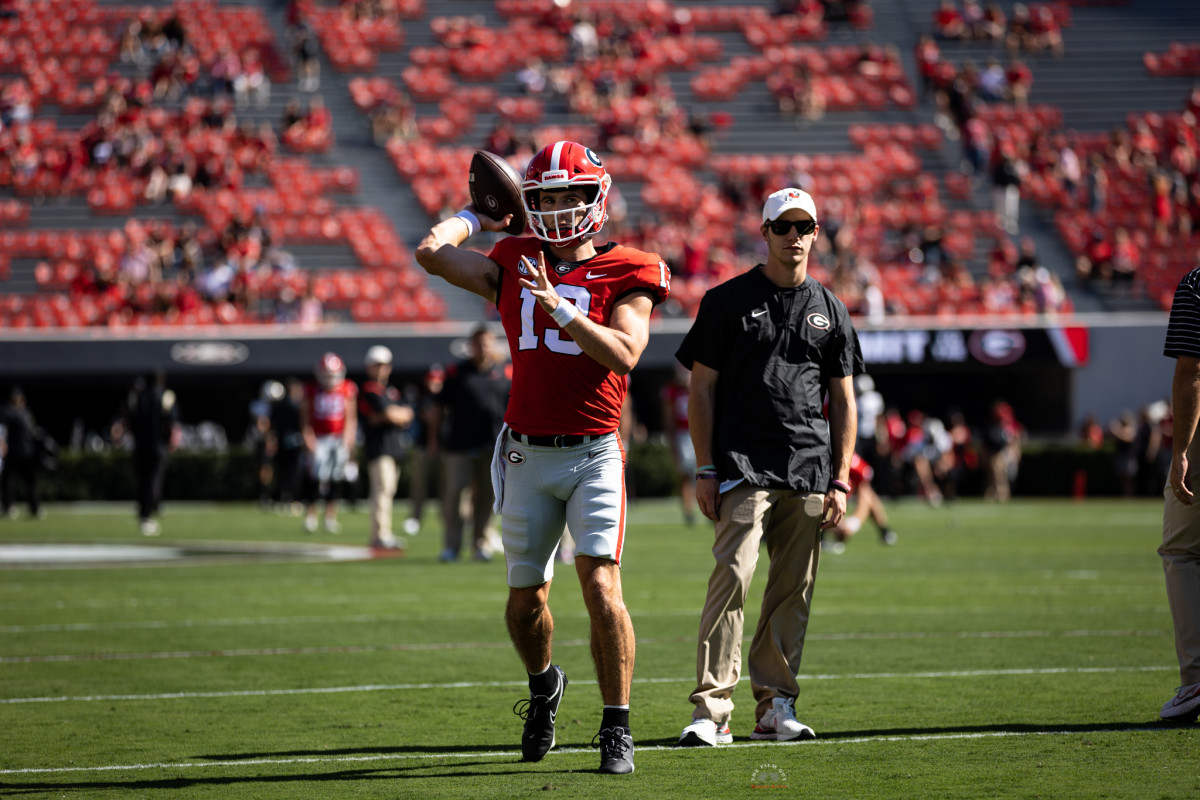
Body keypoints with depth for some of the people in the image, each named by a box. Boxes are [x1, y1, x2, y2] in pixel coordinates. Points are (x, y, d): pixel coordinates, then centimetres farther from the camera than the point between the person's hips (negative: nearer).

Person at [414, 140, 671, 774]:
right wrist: (476, 216, 15)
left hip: (593, 454, -3)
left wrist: (560, 308, -22)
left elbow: (624, 353, -16)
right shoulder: (513, 268, 7)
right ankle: (544, 684, 41)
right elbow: (432, 253, -1)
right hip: (527, 457, 3)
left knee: (601, 586, -17)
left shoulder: (626, 275, -2)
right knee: (525, 602, 10)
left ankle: (617, 729, -8)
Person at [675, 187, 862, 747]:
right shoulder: (728, 301, 3)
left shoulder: (829, 311, 14)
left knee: (793, 591, 5)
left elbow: (843, 400, 15)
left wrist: (841, 481, 6)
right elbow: (703, 388, 2)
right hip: (743, 466, -4)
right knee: (733, 577, -15)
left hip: (809, 470, 4)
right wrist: (706, 470, -5)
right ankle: (712, 710, -16)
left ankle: (775, 706, 13)